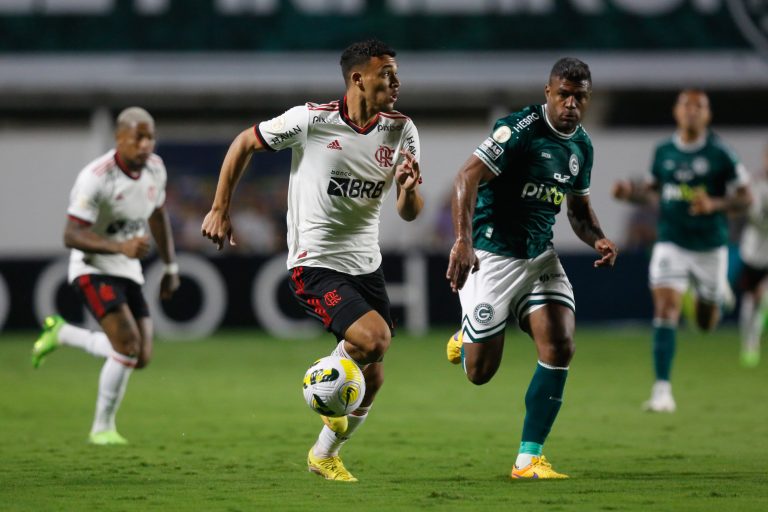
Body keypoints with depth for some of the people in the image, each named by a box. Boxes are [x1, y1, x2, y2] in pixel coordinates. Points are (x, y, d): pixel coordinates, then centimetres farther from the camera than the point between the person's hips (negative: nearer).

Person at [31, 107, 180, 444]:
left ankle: (61, 333, 23)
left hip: (128, 272, 7)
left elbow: (158, 216, 18)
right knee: (128, 344, -23)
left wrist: (171, 268, 19)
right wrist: (121, 247, -36)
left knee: (140, 358, -1)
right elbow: (71, 236, -24)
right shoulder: (95, 177, -22)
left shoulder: (155, 167, 0)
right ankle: (103, 428, -3)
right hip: (93, 269, -7)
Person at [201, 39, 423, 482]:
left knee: (372, 379, 9)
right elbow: (244, 144, 1)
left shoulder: (402, 131, -2)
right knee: (375, 338, -27)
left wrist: (408, 188, -24)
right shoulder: (312, 120, -14)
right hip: (315, 265, -6)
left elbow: (410, 213, -1)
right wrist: (220, 210, 0)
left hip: (367, 264, 6)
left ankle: (324, 455, 33)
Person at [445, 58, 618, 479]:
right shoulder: (520, 129, -17)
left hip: (540, 255, 6)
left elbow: (578, 207, 22)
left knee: (560, 346, -13)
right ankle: (467, 335, 39)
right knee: (480, 372, -1)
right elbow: (466, 179, -24)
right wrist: (462, 241, -36)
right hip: (491, 255, -6)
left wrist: (598, 240, 0)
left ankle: (529, 459, -5)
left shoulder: (582, 145, 7)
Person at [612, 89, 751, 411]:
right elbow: (653, 191, 17)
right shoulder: (663, 152, 3)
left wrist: (714, 204, -23)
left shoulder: (719, 153, -8)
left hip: (710, 246, -1)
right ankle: (662, 390, -15)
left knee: (706, 323, 12)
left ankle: (714, 296, 52)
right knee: (665, 307, -17)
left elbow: (744, 199, -5)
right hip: (671, 243, 1)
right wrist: (630, 192, -4)